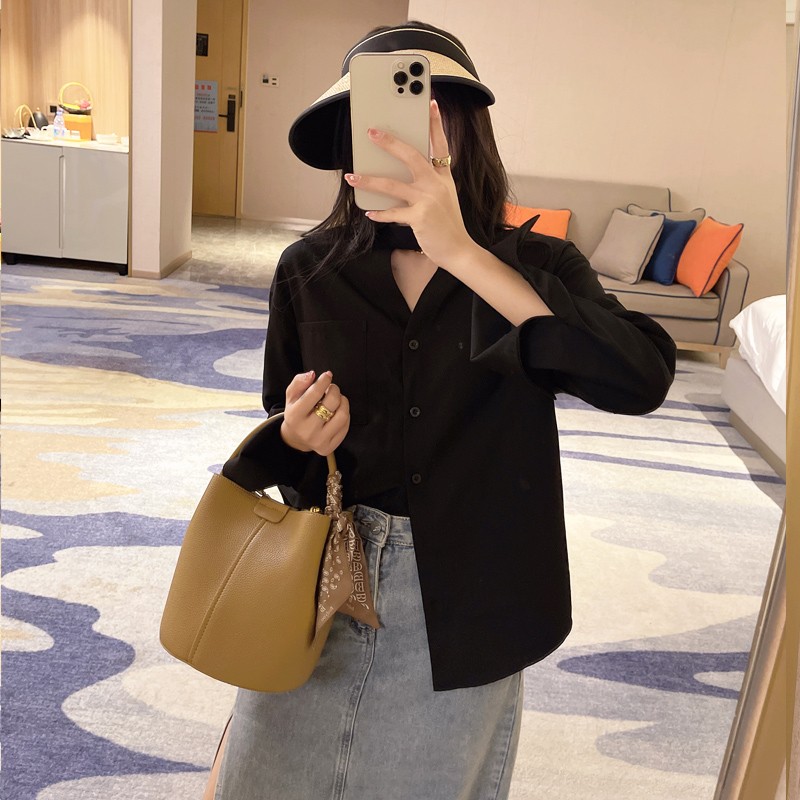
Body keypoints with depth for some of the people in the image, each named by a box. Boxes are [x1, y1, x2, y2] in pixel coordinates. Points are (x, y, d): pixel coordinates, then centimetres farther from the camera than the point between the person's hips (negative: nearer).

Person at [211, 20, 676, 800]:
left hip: (461, 613, 0)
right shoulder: (310, 271, -5)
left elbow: (643, 378, -29)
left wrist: (462, 254, -35)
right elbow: (278, 443, 7)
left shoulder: (535, 264, -9)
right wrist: (296, 440, -17)